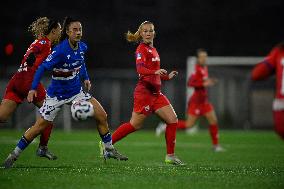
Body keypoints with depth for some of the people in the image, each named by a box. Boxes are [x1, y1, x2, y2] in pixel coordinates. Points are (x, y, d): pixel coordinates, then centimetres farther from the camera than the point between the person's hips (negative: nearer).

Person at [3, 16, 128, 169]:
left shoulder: (82, 47, -4)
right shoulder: (60, 50, -24)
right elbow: (43, 68, -22)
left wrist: (85, 78, 15)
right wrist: (33, 89, -28)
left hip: (76, 92, 6)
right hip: (56, 95, -6)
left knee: (102, 116, -4)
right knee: (40, 126, -5)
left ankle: (109, 150, 12)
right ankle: (14, 155, 9)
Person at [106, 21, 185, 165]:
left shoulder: (152, 50, 18)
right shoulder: (142, 49, -9)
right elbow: (140, 69, -27)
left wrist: (167, 76, 16)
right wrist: (155, 72, -43)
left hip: (155, 93, 8)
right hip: (145, 92, -8)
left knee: (172, 120, -1)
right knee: (135, 125, -5)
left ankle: (170, 156, 2)